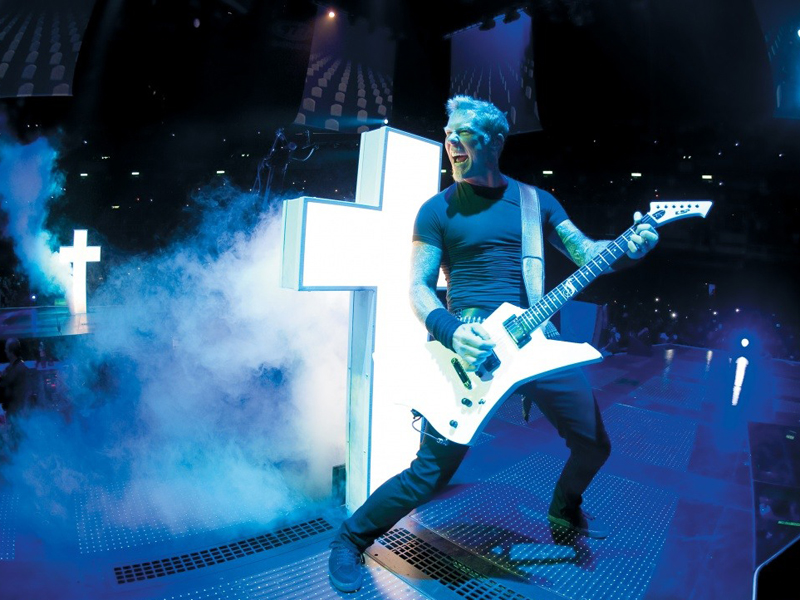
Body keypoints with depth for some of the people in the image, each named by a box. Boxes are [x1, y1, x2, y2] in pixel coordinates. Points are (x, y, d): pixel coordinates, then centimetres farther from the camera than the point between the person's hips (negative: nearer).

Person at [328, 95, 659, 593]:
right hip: (468, 344, -4)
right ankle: (353, 538, 19)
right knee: (431, 472, -7)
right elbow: (419, 287, -4)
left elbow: (586, 253, 11)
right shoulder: (438, 210, 0)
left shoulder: (536, 200, 11)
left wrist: (628, 247, -10)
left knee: (594, 444, 14)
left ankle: (565, 510, 47)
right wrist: (451, 331, -23)